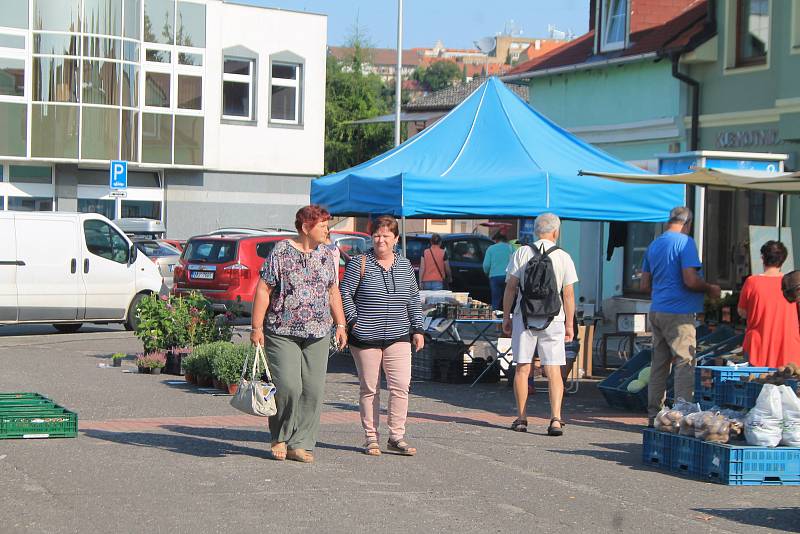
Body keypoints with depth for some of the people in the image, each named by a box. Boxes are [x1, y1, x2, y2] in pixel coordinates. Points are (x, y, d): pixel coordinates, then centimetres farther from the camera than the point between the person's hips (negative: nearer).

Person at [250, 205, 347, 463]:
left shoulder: (325, 254, 12)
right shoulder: (281, 252, -5)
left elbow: (333, 292, 19)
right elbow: (263, 290, -6)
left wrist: (340, 325, 14)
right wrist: (257, 327, -10)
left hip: (317, 335, 5)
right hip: (282, 333, -5)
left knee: (313, 390, -1)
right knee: (288, 386, -12)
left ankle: (300, 444, 6)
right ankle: (280, 438, 11)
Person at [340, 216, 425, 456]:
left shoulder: (405, 266, 11)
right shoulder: (360, 263, 0)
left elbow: (414, 300, 16)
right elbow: (345, 293, 0)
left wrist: (418, 329, 10)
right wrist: (354, 320, -8)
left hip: (398, 337, 3)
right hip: (365, 338, -3)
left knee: (401, 386, -7)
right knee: (370, 389, 4)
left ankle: (396, 437, 2)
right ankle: (371, 438, 12)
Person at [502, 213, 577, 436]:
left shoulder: (522, 253, 0)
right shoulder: (563, 257, 0)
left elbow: (510, 288, 0)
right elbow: (568, 294, 1)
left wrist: (506, 316, 8)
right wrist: (569, 324, 8)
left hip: (524, 317, 0)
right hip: (553, 319, 0)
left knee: (522, 369, 9)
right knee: (553, 371, 1)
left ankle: (521, 418, 12)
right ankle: (556, 418, -11)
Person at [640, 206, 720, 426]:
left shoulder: (654, 245, 14)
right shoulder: (685, 242, -10)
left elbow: (645, 285, 17)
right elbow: (691, 281, -19)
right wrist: (710, 289, -2)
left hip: (657, 311, 8)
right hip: (679, 313, -8)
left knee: (659, 364, 11)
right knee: (685, 363, -5)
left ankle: (654, 416, 14)